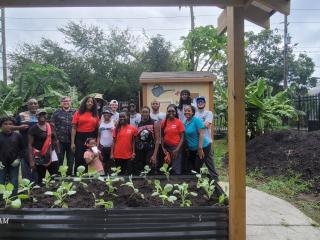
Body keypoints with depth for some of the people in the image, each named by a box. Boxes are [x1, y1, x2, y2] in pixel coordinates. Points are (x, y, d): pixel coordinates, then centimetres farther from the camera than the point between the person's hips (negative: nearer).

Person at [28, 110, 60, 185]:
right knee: (40, 179, 7)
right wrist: (31, 160, -13)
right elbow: (30, 145, -9)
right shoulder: (33, 129, -7)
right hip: (40, 157, -4)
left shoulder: (51, 127, 7)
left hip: (52, 155, 4)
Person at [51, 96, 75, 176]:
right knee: (59, 159, 6)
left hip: (71, 140, 2)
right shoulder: (56, 113, 4)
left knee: (71, 160, 9)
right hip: (60, 140, -1)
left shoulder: (74, 113, 9)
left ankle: (69, 175, 22)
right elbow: (52, 126, 2)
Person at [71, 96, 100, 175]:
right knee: (78, 159, 2)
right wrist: (72, 142, -7)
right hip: (80, 138, -2)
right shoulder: (78, 113, 1)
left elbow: (97, 128, 11)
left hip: (91, 138, 2)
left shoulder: (95, 115, 7)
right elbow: (74, 128, -1)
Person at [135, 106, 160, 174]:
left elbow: (157, 140, -8)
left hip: (150, 151, -4)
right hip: (140, 151, 5)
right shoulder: (138, 125, 10)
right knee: (138, 173, 10)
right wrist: (134, 153, 7)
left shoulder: (154, 123, -3)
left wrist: (154, 155, -16)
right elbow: (136, 140, 15)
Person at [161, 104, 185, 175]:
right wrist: (163, 148, -2)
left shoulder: (179, 122, -5)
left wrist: (177, 149, -13)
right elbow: (162, 136, 7)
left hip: (176, 147, -3)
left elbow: (182, 137, -6)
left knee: (176, 169, -3)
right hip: (166, 147, 3)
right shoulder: (163, 122, 3)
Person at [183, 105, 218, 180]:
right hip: (192, 149, 7)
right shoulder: (185, 122, 6)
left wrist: (200, 148, -22)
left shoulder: (196, 120, -14)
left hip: (203, 147, -7)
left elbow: (201, 134, -18)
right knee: (193, 168, 13)